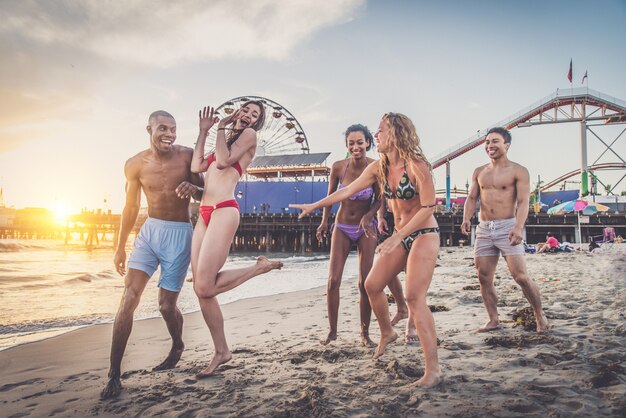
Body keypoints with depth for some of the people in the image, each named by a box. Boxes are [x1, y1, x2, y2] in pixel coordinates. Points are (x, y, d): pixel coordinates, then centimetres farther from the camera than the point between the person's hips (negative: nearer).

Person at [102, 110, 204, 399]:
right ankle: (114, 374, -3)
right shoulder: (135, 165, -3)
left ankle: (178, 347, 36)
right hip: (149, 230, 2)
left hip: (179, 234, -2)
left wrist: (193, 187, -24)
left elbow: (203, 195, 1)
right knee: (129, 298, -11)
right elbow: (131, 207, 8)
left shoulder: (187, 156, -8)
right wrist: (120, 247, 13)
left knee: (166, 304, 4)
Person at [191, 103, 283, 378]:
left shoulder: (250, 135, 5)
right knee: (200, 288, 3)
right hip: (204, 214, 8)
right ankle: (221, 351, 13)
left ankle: (259, 267, 5)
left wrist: (221, 128, 5)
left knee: (204, 287, -15)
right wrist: (203, 131, 17)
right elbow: (196, 167, 14)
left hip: (224, 211, -8)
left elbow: (223, 161, -9)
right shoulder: (225, 141, 27)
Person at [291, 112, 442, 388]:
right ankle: (387, 333, 31)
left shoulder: (417, 166, -17)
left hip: (424, 235, -7)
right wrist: (314, 206, 11)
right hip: (400, 237, 7)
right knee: (372, 285, 4)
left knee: (414, 297, -16)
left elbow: (428, 207, -19)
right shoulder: (378, 168, 3)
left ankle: (433, 369, -11)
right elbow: (347, 191, 9)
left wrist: (395, 238, -23)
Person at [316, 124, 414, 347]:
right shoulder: (338, 167, -12)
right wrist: (324, 221, 0)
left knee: (365, 282, -1)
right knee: (333, 280, -4)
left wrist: (368, 216, -23)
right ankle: (332, 331, 11)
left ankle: (365, 334, 13)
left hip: (365, 229, -1)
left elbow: (379, 199, -6)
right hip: (342, 228, 1)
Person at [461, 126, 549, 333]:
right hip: (484, 229, 5)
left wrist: (518, 227, -24)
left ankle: (540, 316, 12)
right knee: (484, 277, 3)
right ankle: (493, 320, 14)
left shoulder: (518, 171, 0)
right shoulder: (479, 172, 14)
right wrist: (466, 219, -9)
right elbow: (472, 198, 11)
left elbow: (523, 201, -9)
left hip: (507, 227, -5)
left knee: (521, 276, -8)